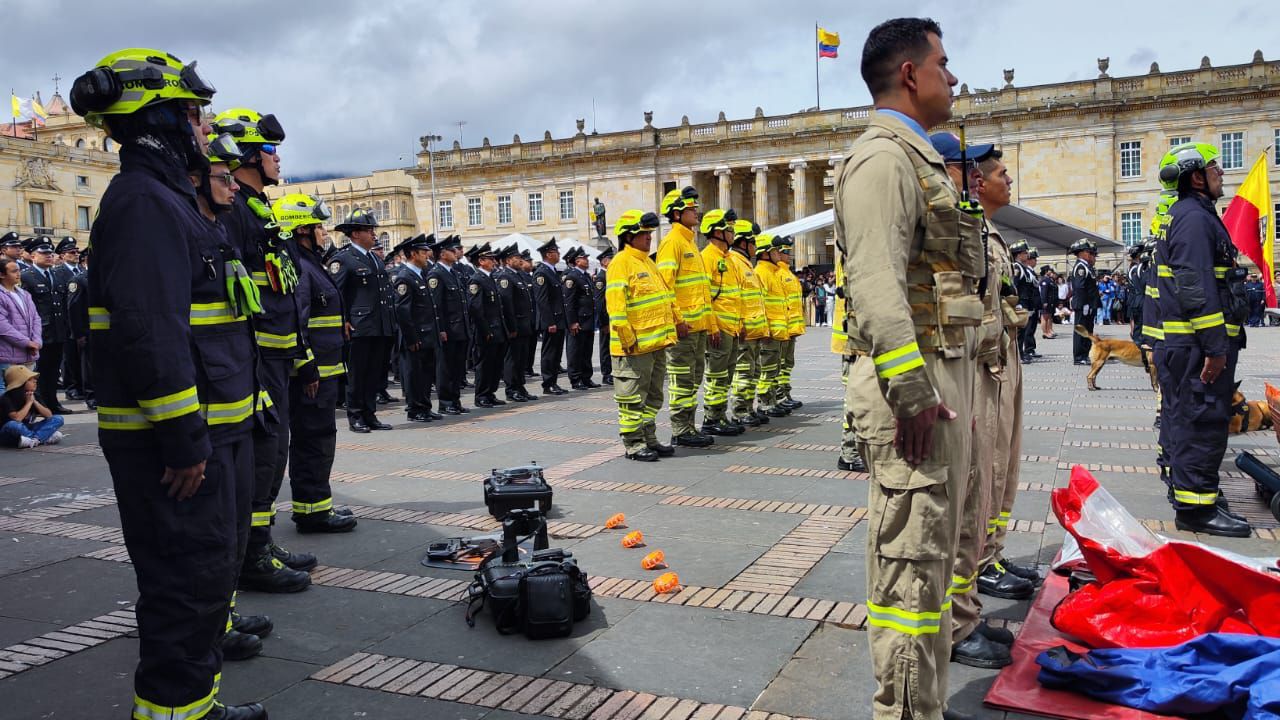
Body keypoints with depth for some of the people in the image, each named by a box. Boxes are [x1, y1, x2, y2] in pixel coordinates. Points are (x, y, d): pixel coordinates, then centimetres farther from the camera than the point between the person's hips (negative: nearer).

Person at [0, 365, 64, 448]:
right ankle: (45, 438, -25)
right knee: (13, 425, -42)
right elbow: (16, 418, -32)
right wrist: (29, 402, -19)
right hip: (8, 435, -6)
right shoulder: (7, 399, -15)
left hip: (27, 429, 6)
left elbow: (49, 415, -2)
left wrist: (35, 401, -13)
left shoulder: (33, 395, 4)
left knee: (58, 419, -9)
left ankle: (34, 439, -29)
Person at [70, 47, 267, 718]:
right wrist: (184, 439, -25)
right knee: (189, 580, -3)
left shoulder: (172, 201, 18)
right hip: (177, 439, -11)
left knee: (214, 565, 20)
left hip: (212, 430, 11)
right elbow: (150, 330, -25)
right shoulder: (146, 203, -16)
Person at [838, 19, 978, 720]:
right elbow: (874, 284, -22)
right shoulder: (883, 156, -10)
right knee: (910, 560, -7)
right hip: (913, 381, -11)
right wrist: (912, 391, -26)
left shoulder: (918, 160, 23)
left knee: (934, 551, 16)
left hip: (942, 377, 11)